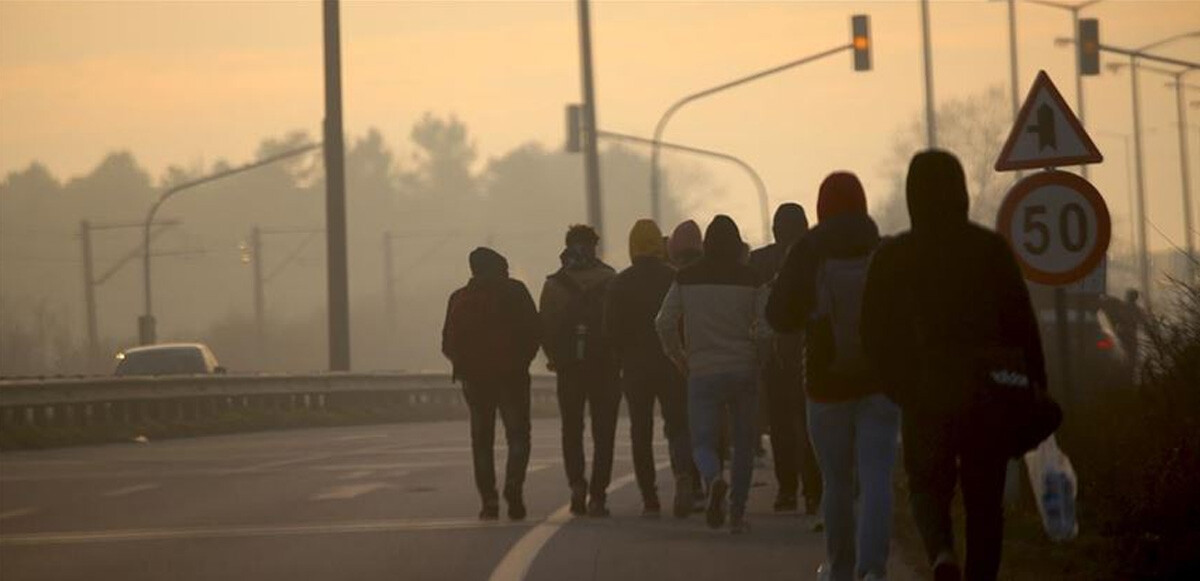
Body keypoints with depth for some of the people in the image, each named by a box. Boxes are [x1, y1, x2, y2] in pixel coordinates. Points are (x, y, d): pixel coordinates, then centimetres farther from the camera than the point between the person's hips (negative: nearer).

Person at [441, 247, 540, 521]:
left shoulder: (459, 299, 5)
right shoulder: (515, 292, -1)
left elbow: (449, 344, 3)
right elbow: (534, 330, -5)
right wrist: (523, 360, 6)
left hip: (475, 377, 2)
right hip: (512, 375, -2)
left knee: (482, 441, 9)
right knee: (518, 436, 3)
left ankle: (489, 501, 2)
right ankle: (513, 490, -18)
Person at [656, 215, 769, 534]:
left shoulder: (687, 278, 0)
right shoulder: (750, 279, -3)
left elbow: (665, 323, -1)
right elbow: (765, 328, -6)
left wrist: (679, 358, 12)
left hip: (702, 373, 0)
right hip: (745, 372, 0)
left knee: (702, 440, 4)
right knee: (743, 443, 14)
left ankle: (714, 479, -29)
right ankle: (737, 514, 14)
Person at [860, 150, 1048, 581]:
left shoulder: (891, 257, -2)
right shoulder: (991, 248, -3)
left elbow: (873, 336, 1)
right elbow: (1023, 324, -4)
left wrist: (899, 388, 15)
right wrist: (1036, 388, 2)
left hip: (925, 395, 0)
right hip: (990, 395, 0)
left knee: (928, 485, 12)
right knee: (984, 498, 12)